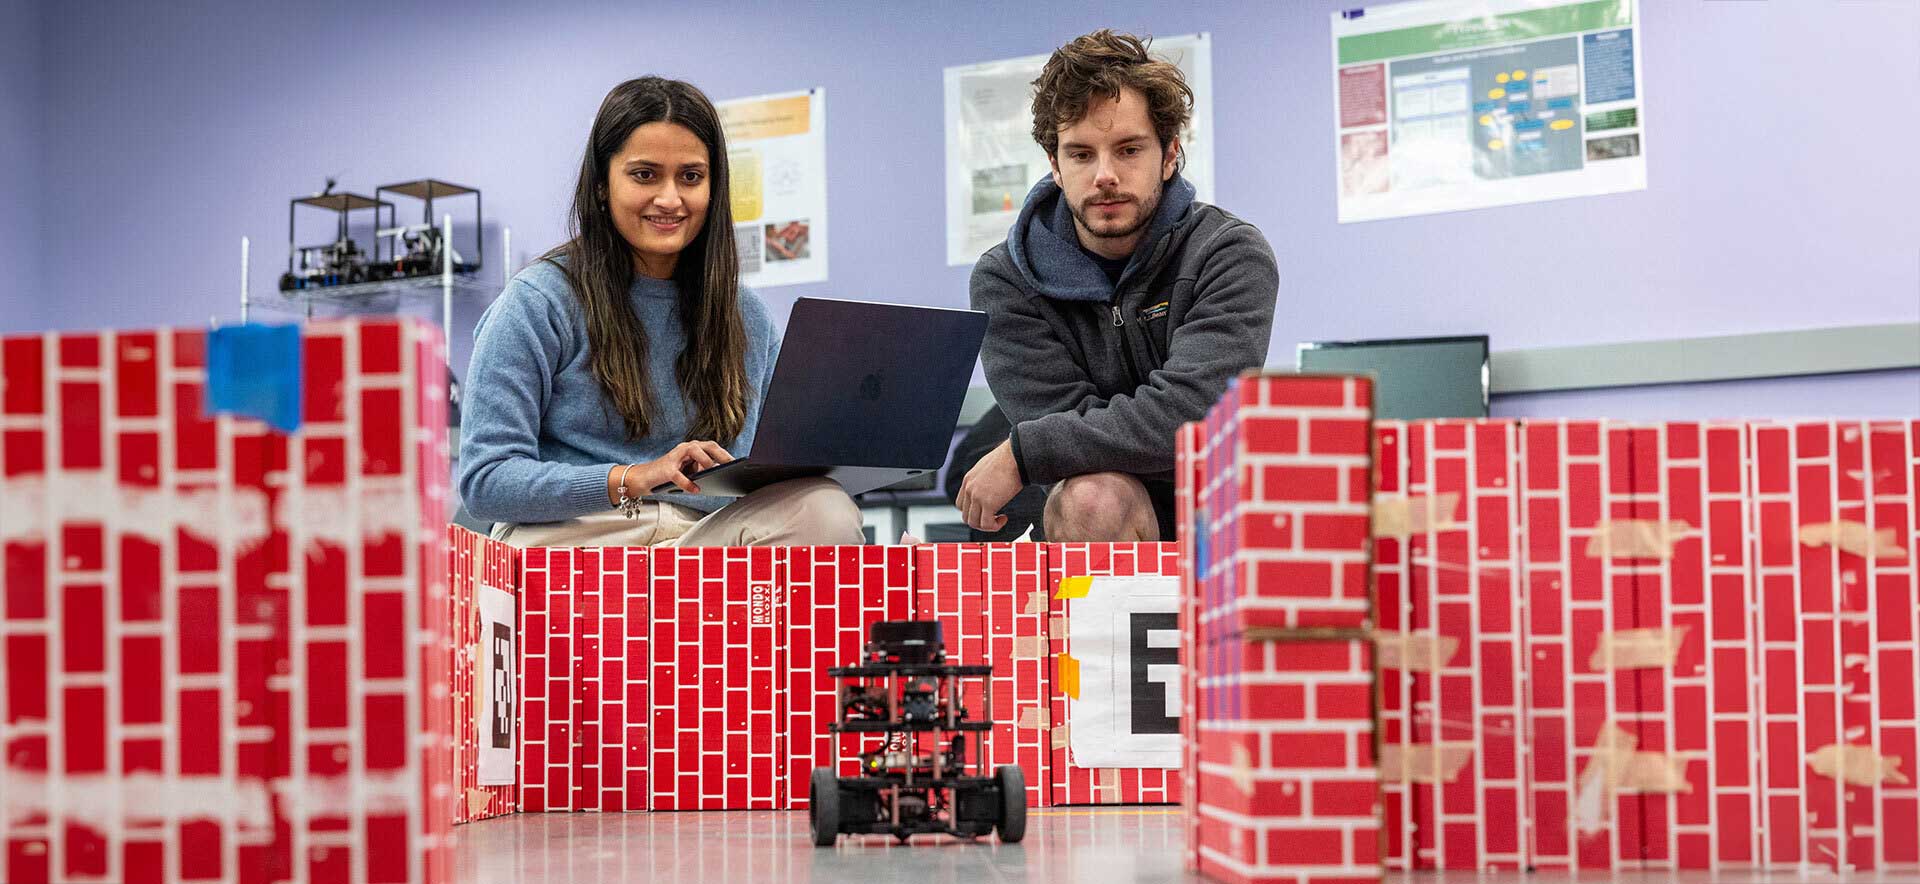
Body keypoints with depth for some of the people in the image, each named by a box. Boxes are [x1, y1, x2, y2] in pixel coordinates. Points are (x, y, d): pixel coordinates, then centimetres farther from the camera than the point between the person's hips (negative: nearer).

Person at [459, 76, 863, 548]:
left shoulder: (747, 316, 16)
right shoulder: (538, 302, 1)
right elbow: (484, 479, -7)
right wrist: (633, 479, -21)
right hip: (572, 539, -6)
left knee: (826, 508, -27)